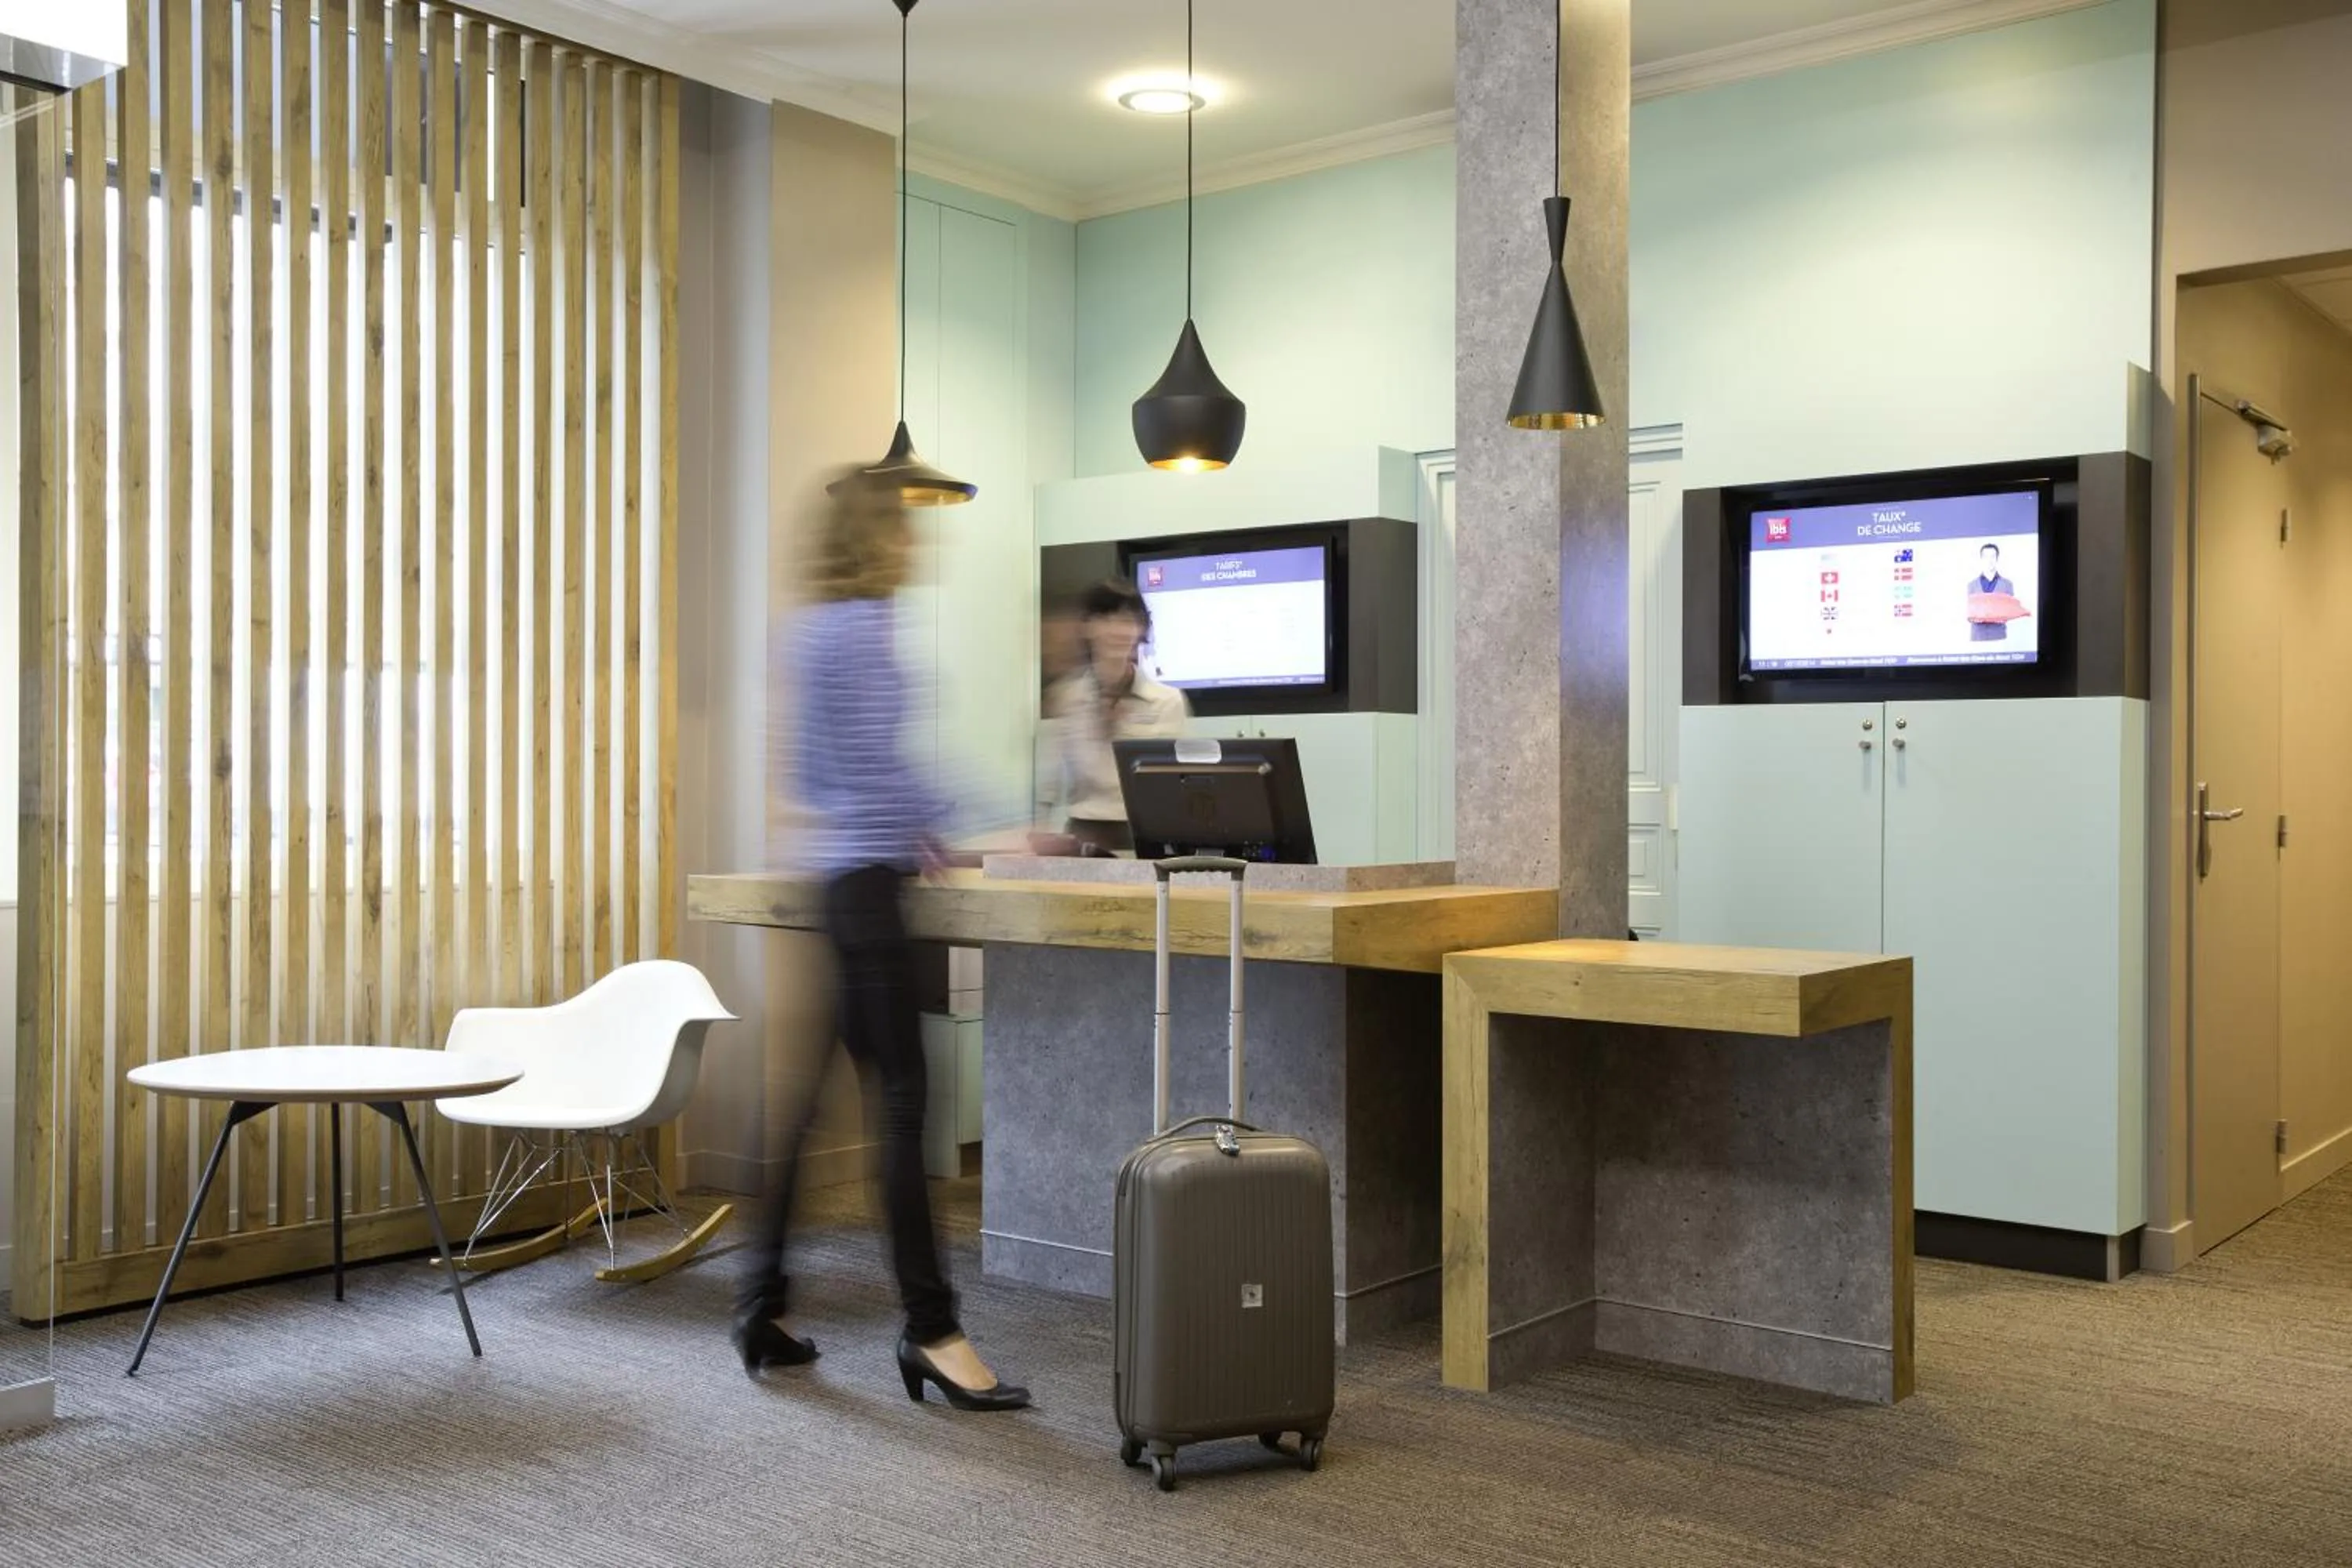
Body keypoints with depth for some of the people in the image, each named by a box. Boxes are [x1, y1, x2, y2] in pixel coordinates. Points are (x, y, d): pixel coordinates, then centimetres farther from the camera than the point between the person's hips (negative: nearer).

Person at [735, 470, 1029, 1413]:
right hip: (866, 880, -10)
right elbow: (876, 762, -17)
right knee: (901, 1098, -9)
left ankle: (766, 1304, 20)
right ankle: (930, 1330, -6)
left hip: (829, 872, 10)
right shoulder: (862, 628, -11)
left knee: (809, 1088, 12)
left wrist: (907, 832, 23)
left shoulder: (813, 628, 18)